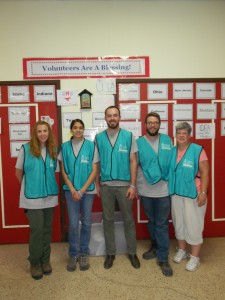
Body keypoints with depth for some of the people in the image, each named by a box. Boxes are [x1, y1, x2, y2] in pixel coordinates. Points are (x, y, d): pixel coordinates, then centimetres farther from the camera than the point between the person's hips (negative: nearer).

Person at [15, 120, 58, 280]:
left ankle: (45, 260, 31)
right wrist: (29, 186, 12)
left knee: (47, 229, 12)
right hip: (32, 197, -3)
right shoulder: (26, 149, -7)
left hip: (50, 196, 4)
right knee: (37, 229, -1)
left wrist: (48, 185, 5)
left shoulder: (54, 150, 3)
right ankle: (35, 262, 21)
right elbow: (19, 172, 3)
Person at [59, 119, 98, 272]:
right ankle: (73, 254, 22)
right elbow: (64, 171, 3)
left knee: (86, 222, 9)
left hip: (88, 190, 0)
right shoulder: (65, 147, 1)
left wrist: (81, 191, -10)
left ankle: (84, 253, 27)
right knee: (73, 223, 3)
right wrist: (72, 190, -7)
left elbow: (94, 171, -5)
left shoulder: (91, 146, -4)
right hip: (71, 190, 1)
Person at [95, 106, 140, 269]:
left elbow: (133, 161, -3)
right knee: (108, 220, 12)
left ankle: (132, 252, 28)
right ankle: (110, 253, 28)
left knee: (129, 219, 10)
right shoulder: (99, 137, 2)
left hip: (124, 184, -1)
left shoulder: (129, 136, -2)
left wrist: (133, 185, -8)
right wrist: (96, 184, 3)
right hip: (106, 185, 2)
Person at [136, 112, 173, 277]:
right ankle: (155, 247, 39)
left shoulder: (167, 140, 2)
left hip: (164, 190, 0)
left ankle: (163, 258, 17)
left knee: (162, 224, 6)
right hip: (146, 190, 1)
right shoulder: (138, 143, -2)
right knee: (152, 221, 18)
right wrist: (134, 187, -1)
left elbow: (173, 162, 7)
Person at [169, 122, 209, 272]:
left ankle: (195, 257, 21)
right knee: (179, 223, 16)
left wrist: (203, 193, -16)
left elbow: (204, 173, -10)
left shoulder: (198, 150, -8)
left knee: (193, 225, 4)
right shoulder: (172, 151, 6)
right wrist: (169, 190, 8)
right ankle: (182, 250, 35)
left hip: (193, 194, -5)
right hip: (176, 194, 5)